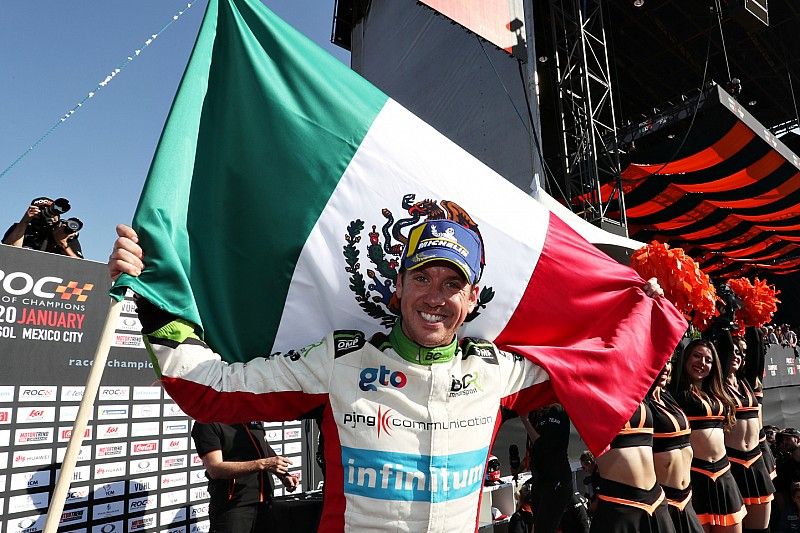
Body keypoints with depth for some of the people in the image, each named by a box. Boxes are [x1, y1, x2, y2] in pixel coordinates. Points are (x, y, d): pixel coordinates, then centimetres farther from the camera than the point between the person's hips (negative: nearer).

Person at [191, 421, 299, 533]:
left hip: (265, 503, 6)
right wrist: (263, 464, -28)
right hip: (232, 506, -6)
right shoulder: (206, 424, -11)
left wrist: (284, 476, 5)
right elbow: (215, 469, -21)